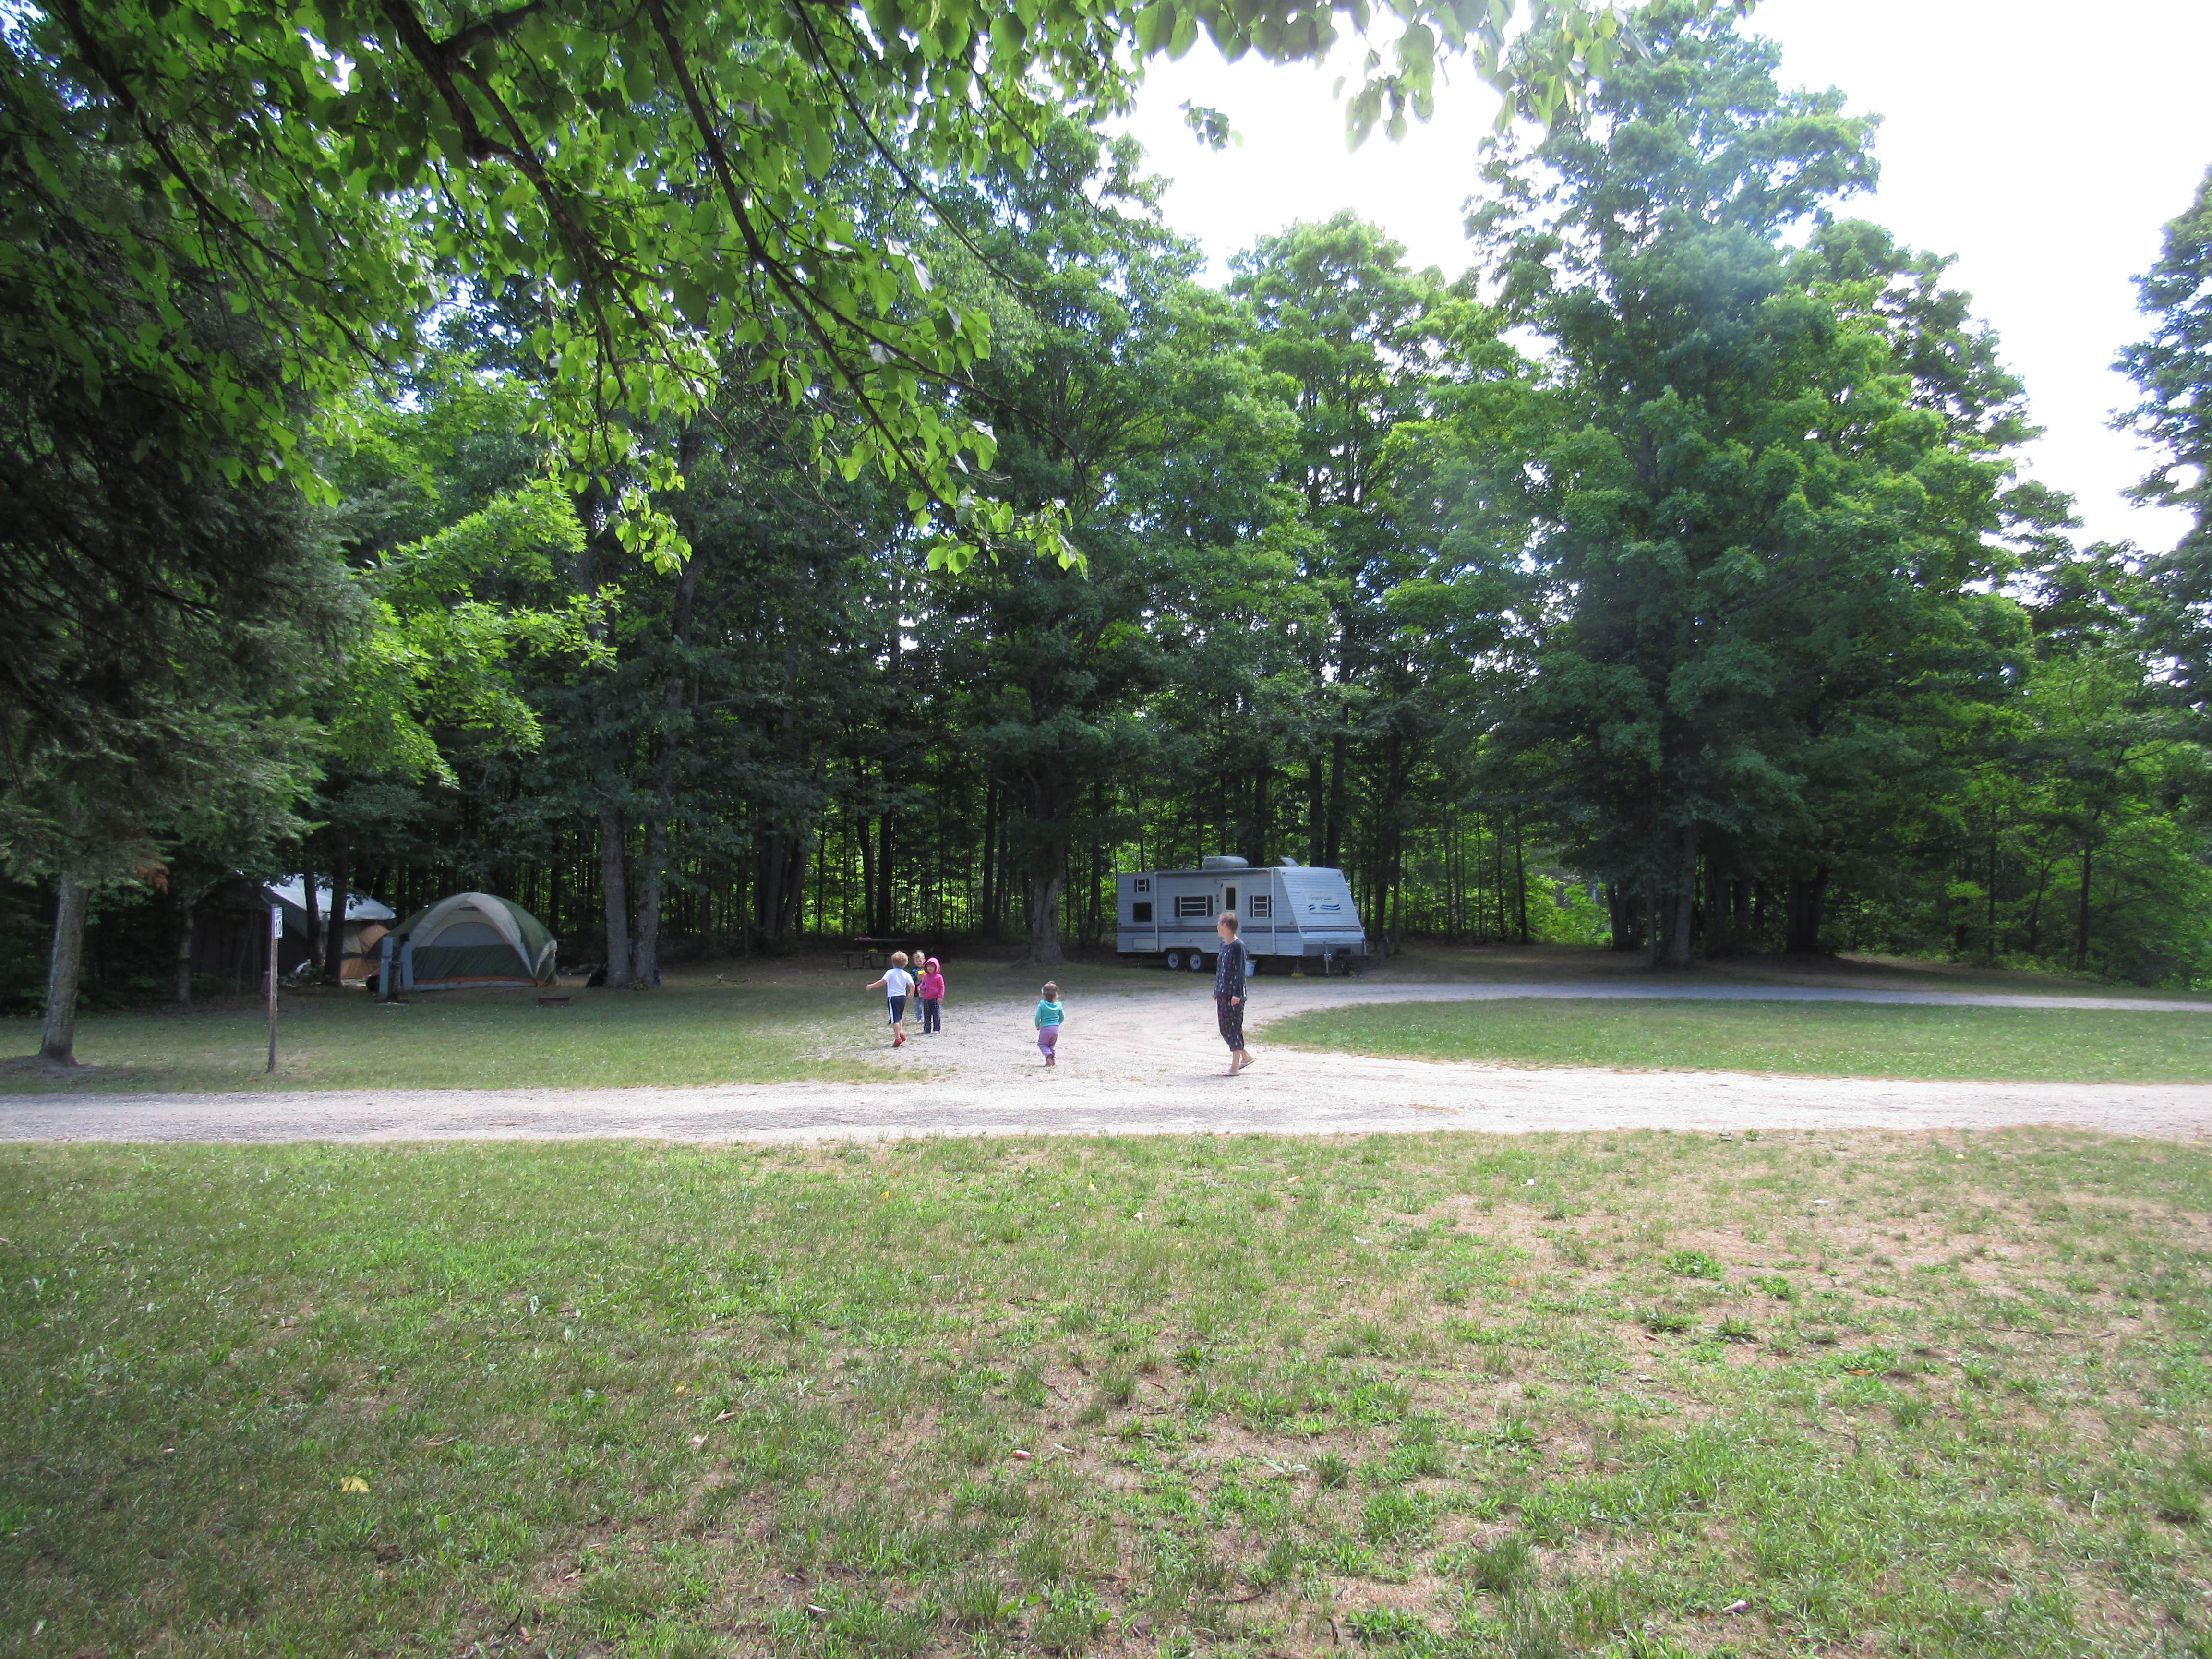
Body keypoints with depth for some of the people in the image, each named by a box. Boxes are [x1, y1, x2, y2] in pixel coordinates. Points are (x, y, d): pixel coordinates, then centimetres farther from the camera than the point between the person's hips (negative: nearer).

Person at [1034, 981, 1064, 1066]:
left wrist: (1037, 1025, 7)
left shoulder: (1042, 1004, -8)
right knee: (1052, 1045, 20)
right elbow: (1062, 1017, 6)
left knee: (1042, 1044, 9)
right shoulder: (1058, 1005, 2)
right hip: (1056, 1028, 4)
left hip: (1045, 1028, -4)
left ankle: (1048, 1055, -18)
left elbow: (1038, 1016, -10)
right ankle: (1053, 1060, 10)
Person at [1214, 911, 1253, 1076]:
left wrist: (1237, 994, -21)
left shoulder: (1238, 946, -13)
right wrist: (1217, 990, 21)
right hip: (1223, 994, 9)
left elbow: (1240, 971, -17)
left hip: (1234, 995, -9)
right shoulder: (1224, 944, 14)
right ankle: (1246, 1056, 27)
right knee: (1224, 1027, 12)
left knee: (1234, 1028, -4)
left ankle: (1234, 1067, 0)